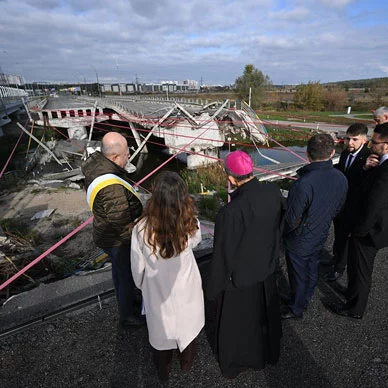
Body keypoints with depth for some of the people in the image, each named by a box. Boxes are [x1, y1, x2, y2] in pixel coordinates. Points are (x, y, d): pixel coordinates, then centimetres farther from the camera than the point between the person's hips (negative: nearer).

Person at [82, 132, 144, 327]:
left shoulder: (95, 160, -7)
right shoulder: (112, 188, -38)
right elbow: (122, 224, -30)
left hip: (106, 234, 10)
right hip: (118, 241, -10)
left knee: (119, 270, 31)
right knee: (127, 276, 14)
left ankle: (126, 299, 58)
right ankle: (127, 316, 39)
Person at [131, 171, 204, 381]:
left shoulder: (142, 228, -30)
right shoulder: (191, 223, -27)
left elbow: (137, 265, -13)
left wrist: (141, 285, 7)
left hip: (157, 289, -1)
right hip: (186, 287, 1)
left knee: (161, 327, 27)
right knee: (186, 325, 29)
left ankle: (163, 370, 54)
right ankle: (186, 363, 57)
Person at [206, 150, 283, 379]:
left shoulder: (231, 212, -36)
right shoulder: (273, 192, -16)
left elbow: (223, 254, -24)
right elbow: (279, 226, 0)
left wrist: (214, 287, -7)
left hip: (239, 277, -6)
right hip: (267, 268, 6)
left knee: (236, 321, 22)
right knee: (266, 313, 31)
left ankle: (237, 363, 50)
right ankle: (269, 351, 60)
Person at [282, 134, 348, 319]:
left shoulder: (302, 184, -35)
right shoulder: (341, 178, -12)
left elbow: (292, 221, -26)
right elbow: (337, 208, 2)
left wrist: (286, 232, -4)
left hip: (299, 242, -6)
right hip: (320, 237, 6)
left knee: (298, 276, 16)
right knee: (312, 270, 27)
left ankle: (296, 309, 40)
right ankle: (305, 300, 52)